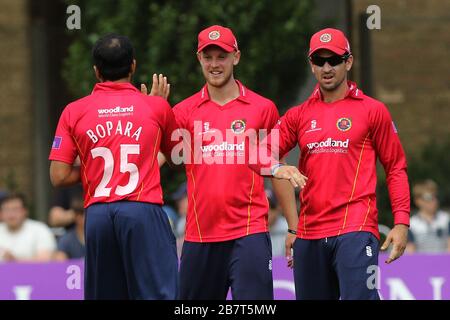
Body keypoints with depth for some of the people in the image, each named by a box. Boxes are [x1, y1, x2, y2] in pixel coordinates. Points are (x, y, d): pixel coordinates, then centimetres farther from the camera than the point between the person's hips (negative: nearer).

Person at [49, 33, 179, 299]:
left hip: (98, 215, 2)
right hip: (143, 210, -2)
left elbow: (59, 176, 2)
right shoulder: (156, 107, 4)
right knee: (159, 294, -7)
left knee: (102, 294, 8)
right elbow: (175, 154, 21)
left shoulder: (74, 112, 6)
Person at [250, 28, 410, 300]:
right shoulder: (299, 115, 14)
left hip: (356, 229, -5)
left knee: (358, 296, -19)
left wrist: (402, 223, -5)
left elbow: (396, 168, 5)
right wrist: (277, 168, -18)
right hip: (309, 234, 5)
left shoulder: (372, 110, 5)